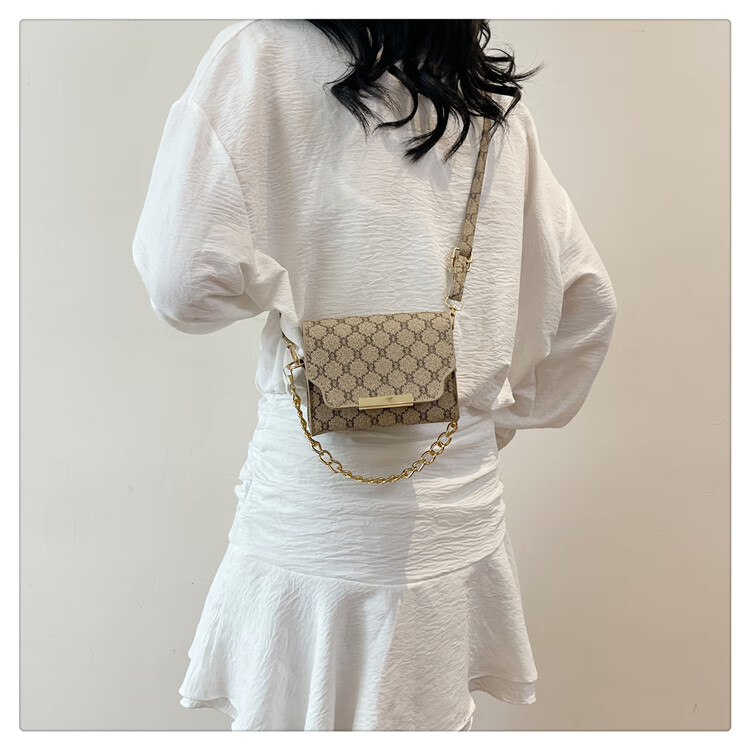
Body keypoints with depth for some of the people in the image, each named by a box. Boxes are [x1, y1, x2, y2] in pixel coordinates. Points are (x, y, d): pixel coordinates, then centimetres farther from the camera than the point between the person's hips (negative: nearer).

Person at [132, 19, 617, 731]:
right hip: (463, 507, 5)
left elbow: (184, 280, -18)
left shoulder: (265, 56, -6)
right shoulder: (501, 111, 9)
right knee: (429, 722, 23)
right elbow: (587, 297, 12)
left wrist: (281, 285, 1)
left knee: (291, 720, 17)